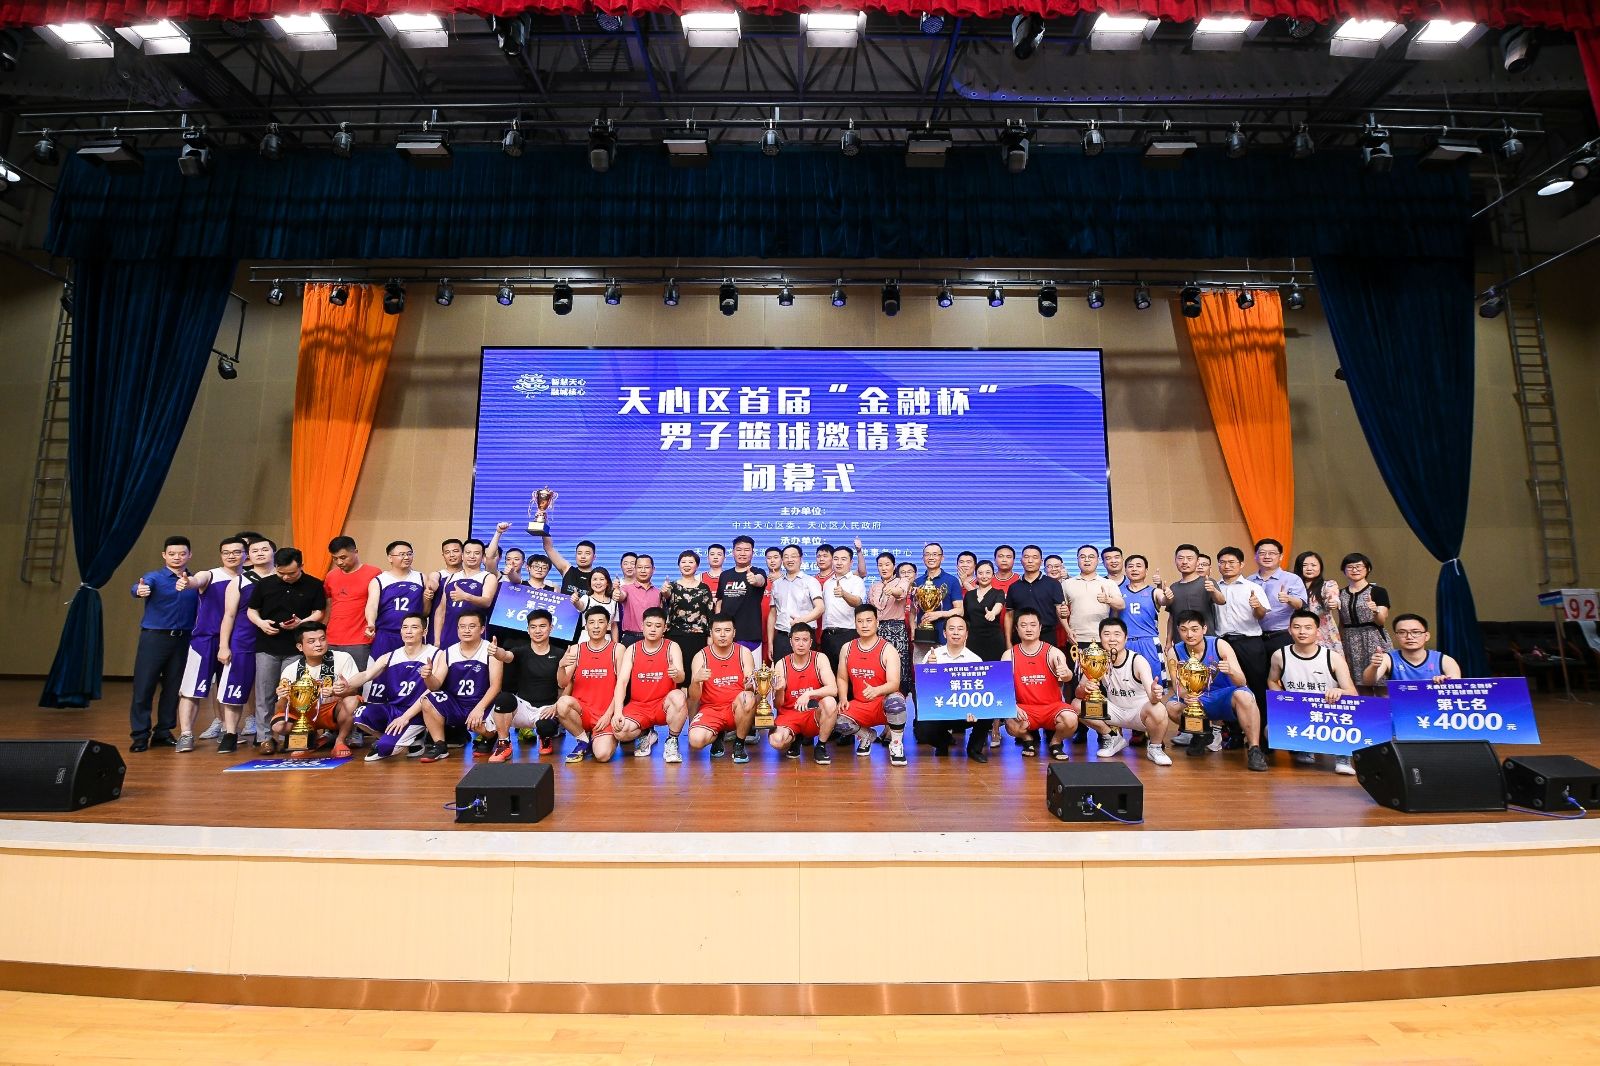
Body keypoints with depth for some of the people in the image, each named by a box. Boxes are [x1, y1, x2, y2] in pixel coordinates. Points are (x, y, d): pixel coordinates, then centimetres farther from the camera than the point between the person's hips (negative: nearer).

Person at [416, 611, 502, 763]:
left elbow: (495, 685, -14)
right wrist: (428, 677, -27)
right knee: (428, 700, -22)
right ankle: (440, 746, -6)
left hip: (481, 705, -3)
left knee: (483, 726, -33)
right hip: (454, 706, 4)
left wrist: (480, 708, -25)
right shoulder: (447, 653, 2)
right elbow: (436, 685, -4)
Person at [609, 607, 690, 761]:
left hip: (664, 705, -2)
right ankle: (645, 734, 10)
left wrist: (677, 674, -45)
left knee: (678, 697, -35)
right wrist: (617, 711, -21)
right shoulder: (631, 650, 2)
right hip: (638, 705, 2)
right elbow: (621, 682, -7)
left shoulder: (672, 647, -4)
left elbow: (681, 677, -19)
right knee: (620, 731, -28)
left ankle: (672, 742, -11)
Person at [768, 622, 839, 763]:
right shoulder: (781, 664, -4)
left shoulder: (820, 659, -6)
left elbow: (833, 689, -20)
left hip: (814, 716, 0)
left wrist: (809, 694, -32)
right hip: (789, 715, 0)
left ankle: (821, 746, -8)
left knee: (830, 703, -32)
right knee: (776, 741, -30)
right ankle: (795, 738, 9)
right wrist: (779, 691, -24)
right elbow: (777, 705, -3)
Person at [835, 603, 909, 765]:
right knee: (839, 723, -25)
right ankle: (867, 736, 12)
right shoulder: (847, 648, 4)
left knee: (895, 700, -39)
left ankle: (896, 745, -11)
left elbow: (894, 684, -20)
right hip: (859, 705, 4)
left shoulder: (887, 650, -10)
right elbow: (842, 678, 12)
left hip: (883, 703, -4)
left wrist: (876, 690, -41)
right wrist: (843, 699, -7)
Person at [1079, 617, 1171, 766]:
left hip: (1139, 710, -3)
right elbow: (1078, 692, -13)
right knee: (1078, 705, -19)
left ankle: (1155, 748, -3)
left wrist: (1155, 695, -61)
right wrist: (1084, 689, -38)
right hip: (1115, 711, 4)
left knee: (1158, 710, -37)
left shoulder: (1138, 661, -22)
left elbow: (1152, 696, -35)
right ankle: (1113, 738, 7)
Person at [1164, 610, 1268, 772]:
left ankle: (1254, 749, -25)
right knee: (1172, 707, -24)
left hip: (1225, 697, -3)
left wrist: (1231, 672, -43)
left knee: (1243, 695, -35)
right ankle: (1205, 733, 6)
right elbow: (1177, 687, -11)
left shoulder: (1219, 645, -17)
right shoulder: (1175, 652, -11)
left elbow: (1241, 683, -19)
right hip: (1197, 700, 3)